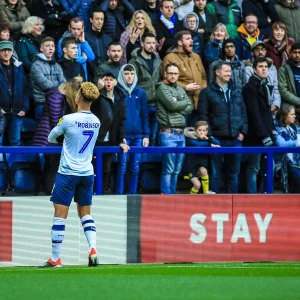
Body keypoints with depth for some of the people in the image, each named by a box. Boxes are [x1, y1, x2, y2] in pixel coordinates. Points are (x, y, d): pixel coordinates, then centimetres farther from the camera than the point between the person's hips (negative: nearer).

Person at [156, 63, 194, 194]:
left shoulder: (180, 90, 18)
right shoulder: (162, 87, -2)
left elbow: (190, 108, 9)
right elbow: (172, 104, -14)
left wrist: (178, 108, -7)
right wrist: (184, 103, 3)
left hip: (180, 133, 7)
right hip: (168, 133, -7)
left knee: (176, 170, 8)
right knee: (168, 169, -9)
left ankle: (172, 195, 13)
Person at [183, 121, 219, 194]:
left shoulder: (206, 139, 6)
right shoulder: (190, 139, -10)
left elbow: (218, 143, -6)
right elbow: (196, 144, -30)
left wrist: (208, 139, -19)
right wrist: (210, 144, -22)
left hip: (202, 166, 4)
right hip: (190, 165, -4)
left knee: (203, 170, -30)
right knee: (197, 185, -18)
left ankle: (206, 192, -12)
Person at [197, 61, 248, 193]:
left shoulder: (236, 92, 15)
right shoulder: (207, 93, 0)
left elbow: (243, 113, 16)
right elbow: (202, 116, -5)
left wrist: (243, 131, 5)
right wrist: (209, 136, -12)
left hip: (235, 139, 4)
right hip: (217, 139, -4)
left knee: (233, 173, 8)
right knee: (215, 173, -1)